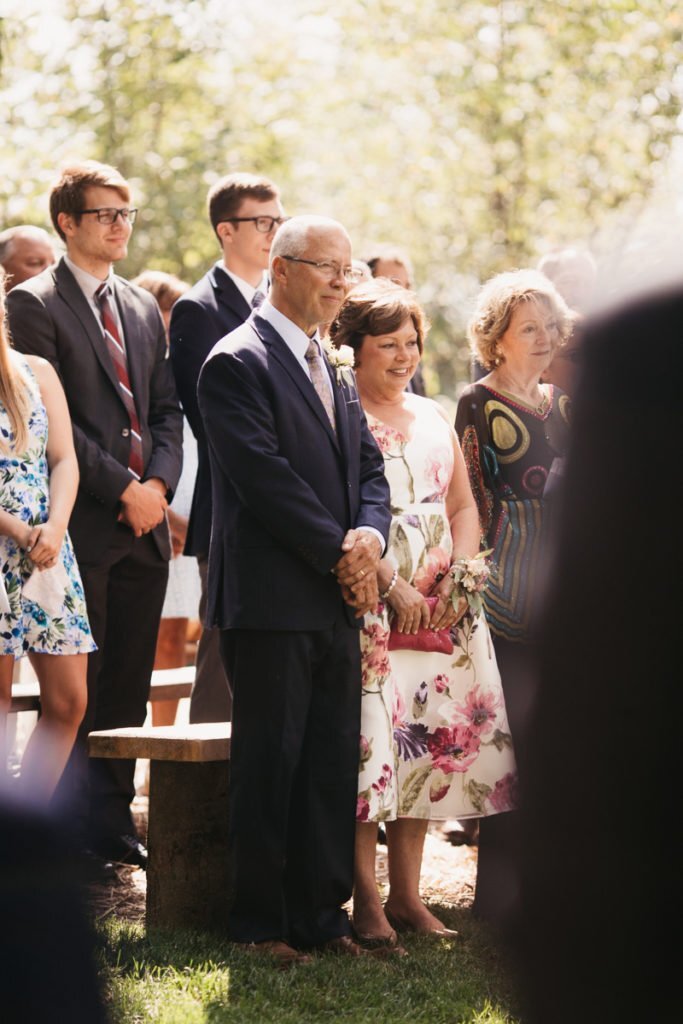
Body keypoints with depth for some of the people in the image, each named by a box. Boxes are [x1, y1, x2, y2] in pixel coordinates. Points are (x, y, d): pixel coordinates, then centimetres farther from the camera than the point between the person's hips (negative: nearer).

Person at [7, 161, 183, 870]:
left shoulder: (143, 308, 17)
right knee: (80, 685, -2)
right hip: (83, 520, -6)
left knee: (129, 683, 8)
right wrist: (122, 487, -13)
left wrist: (159, 481, -2)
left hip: (145, 520, 6)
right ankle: (83, 833, 3)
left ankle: (113, 821, 14)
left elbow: (166, 408, 15)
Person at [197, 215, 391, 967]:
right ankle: (260, 923, 7)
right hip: (271, 599, -8)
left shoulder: (334, 370, 19)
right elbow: (265, 477, -15)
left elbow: (368, 466, 16)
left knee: (333, 762, 8)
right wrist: (339, 553, -12)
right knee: (269, 762, -2)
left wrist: (370, 535, -5)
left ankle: (321, 913, 15)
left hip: (336, 598, 8)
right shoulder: (238, 363, -8)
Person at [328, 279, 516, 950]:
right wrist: (393, 583, -17)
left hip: (440, 609, 7)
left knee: (429, 741, 4)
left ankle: (407, 895, 11)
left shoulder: (432, 417, 17)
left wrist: (461, 574, 1)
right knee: (369, 739, -10)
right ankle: (367, 901, -4)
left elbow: (462, 504, 18)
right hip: (368, 604, -6)